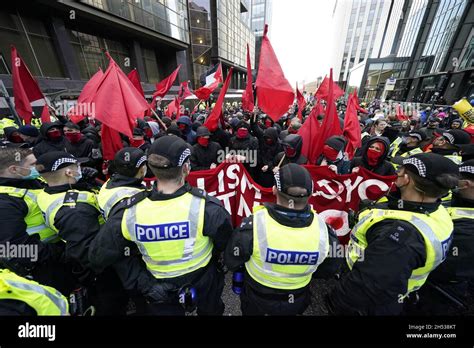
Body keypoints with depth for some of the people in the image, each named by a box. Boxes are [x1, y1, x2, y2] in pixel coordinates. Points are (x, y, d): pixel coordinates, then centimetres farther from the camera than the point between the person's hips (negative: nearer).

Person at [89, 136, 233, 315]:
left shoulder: (128, 212, -27)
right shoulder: (206, 207, -34)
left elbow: (99, 255, -11)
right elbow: (226, 245, -16)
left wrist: (144, 284, -8)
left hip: (160, 296, 0)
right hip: (205, 286, 1)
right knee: (210, 309, 34)